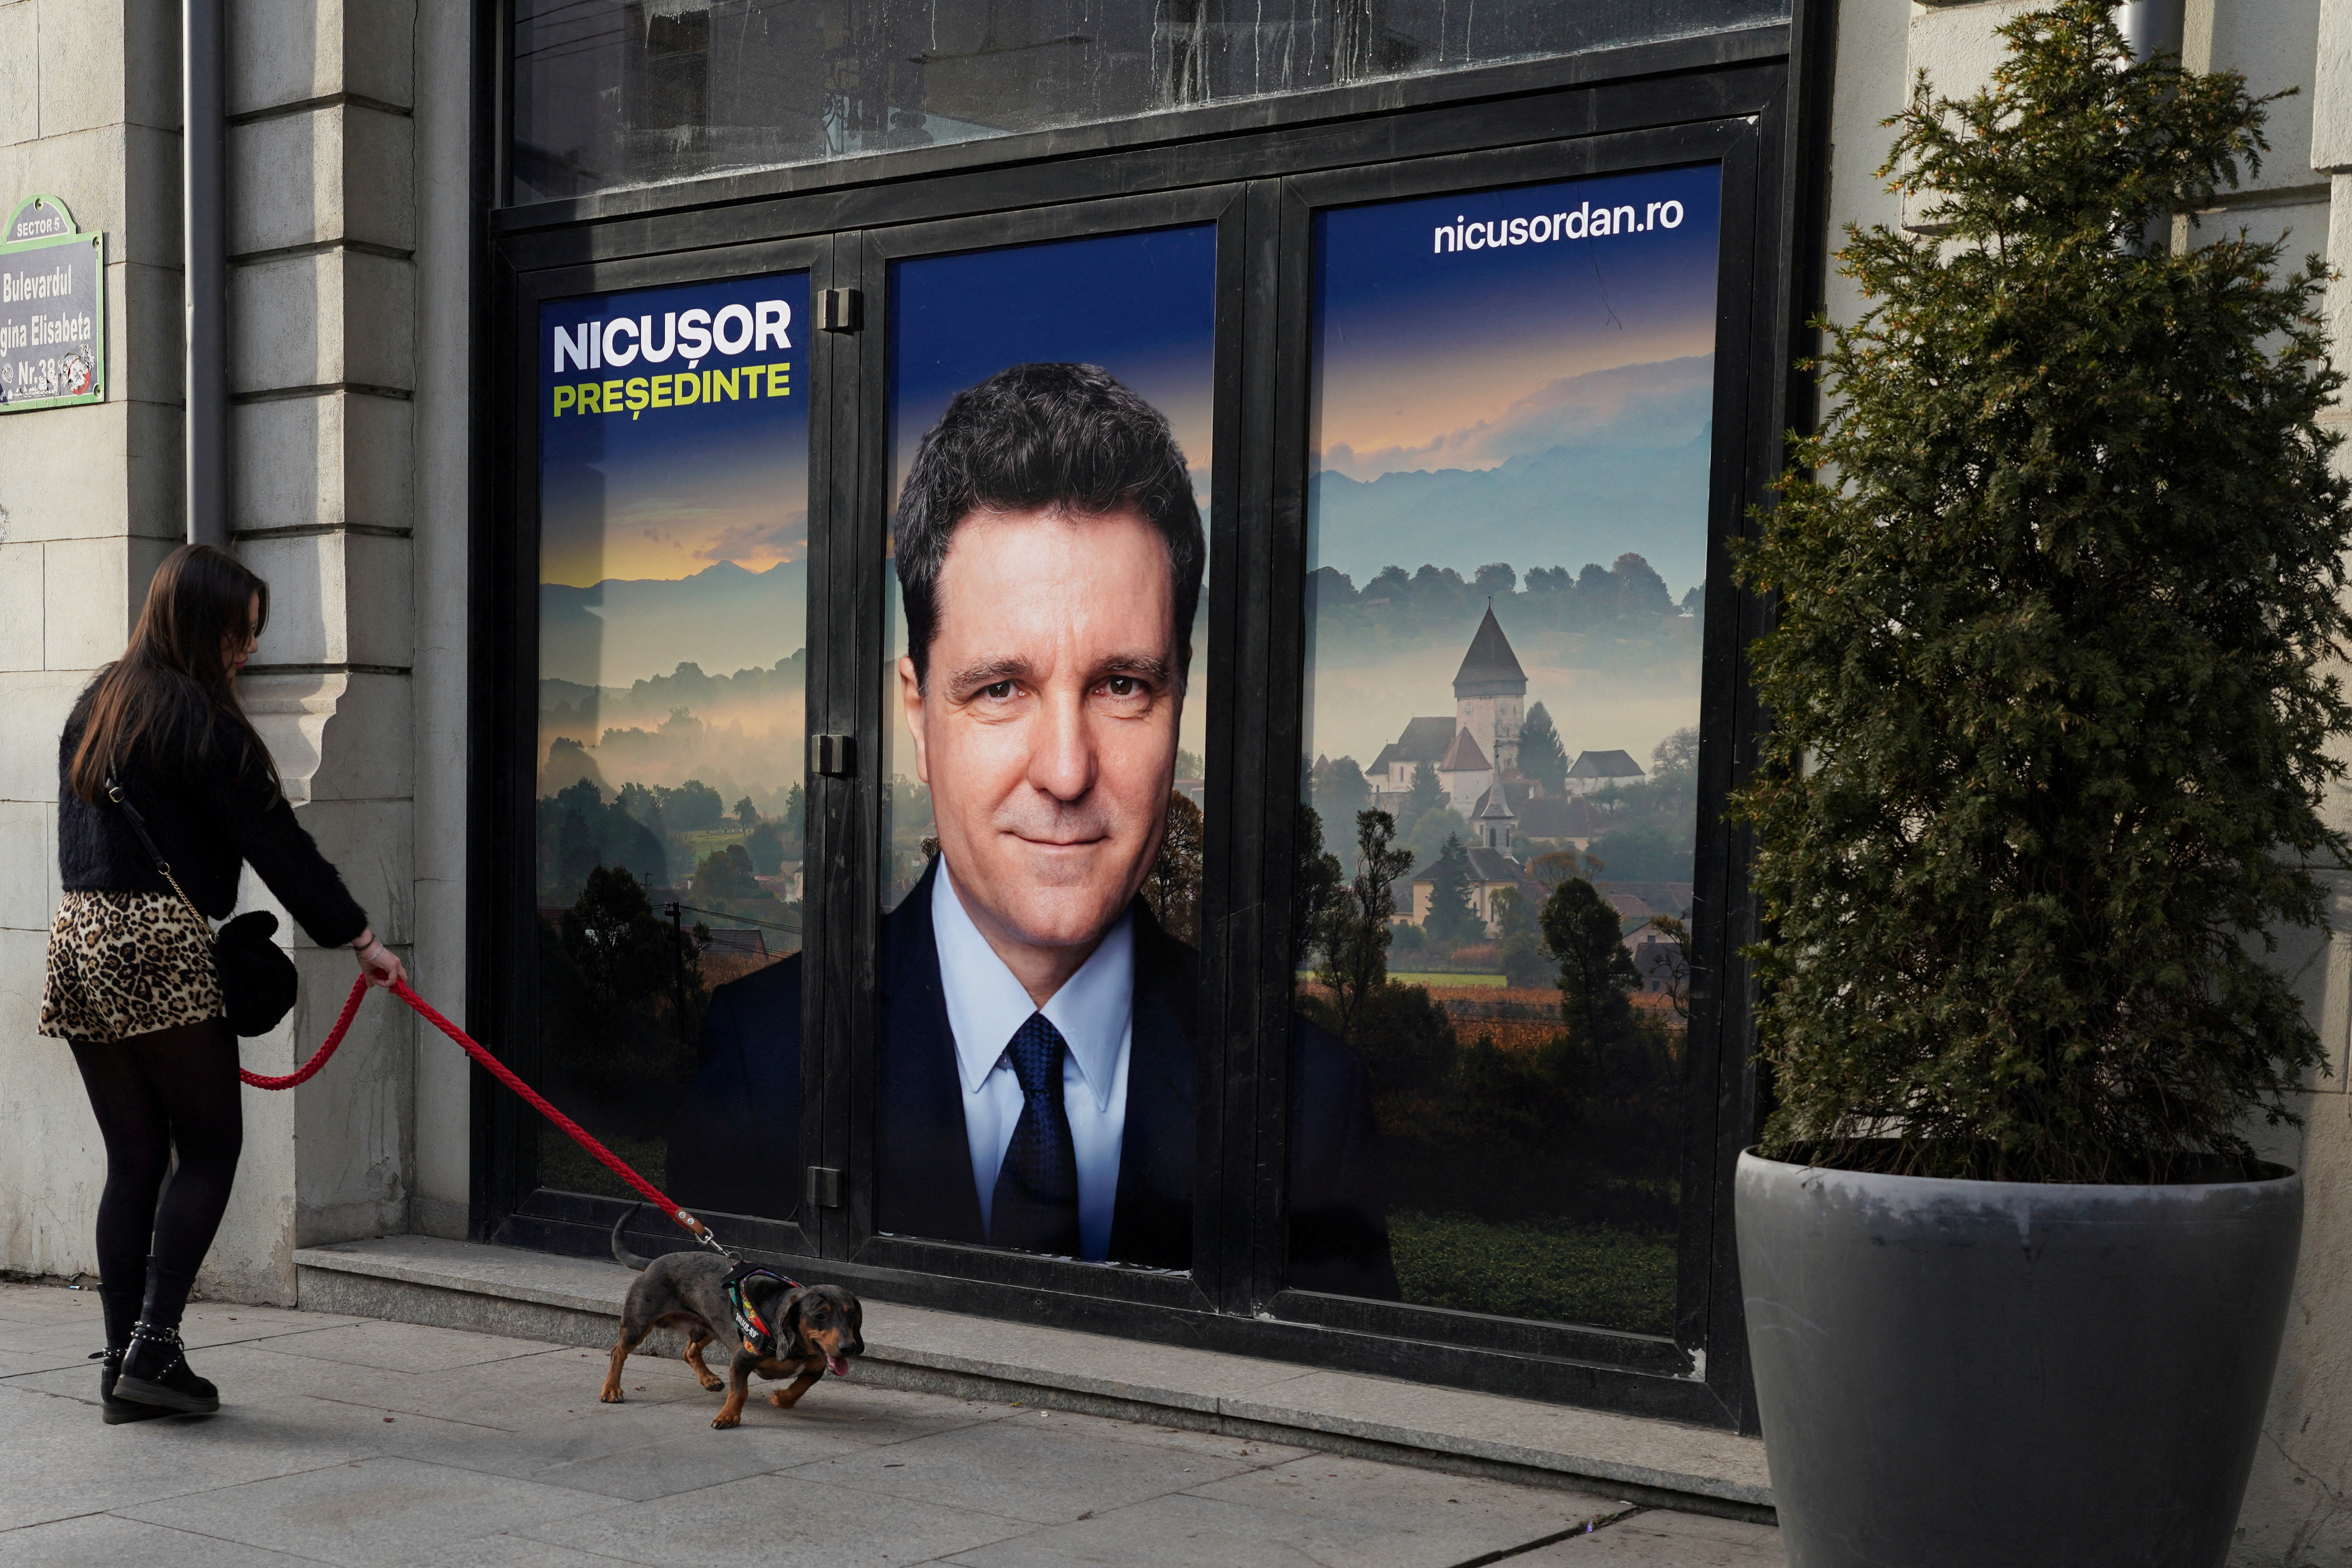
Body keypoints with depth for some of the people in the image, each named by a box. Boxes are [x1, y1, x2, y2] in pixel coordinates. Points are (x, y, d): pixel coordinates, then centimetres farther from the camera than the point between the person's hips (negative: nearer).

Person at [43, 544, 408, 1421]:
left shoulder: (95, 706, 17)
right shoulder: (192, 717, -9)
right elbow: (272, 839, -9)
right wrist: (356, 936, -4)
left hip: (79, 938, 8)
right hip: (160, 948, -8)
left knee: (133, 1159, 9)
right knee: (209, 1149, 1)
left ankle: (124, 1370, 9)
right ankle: (152, 1345, -5)